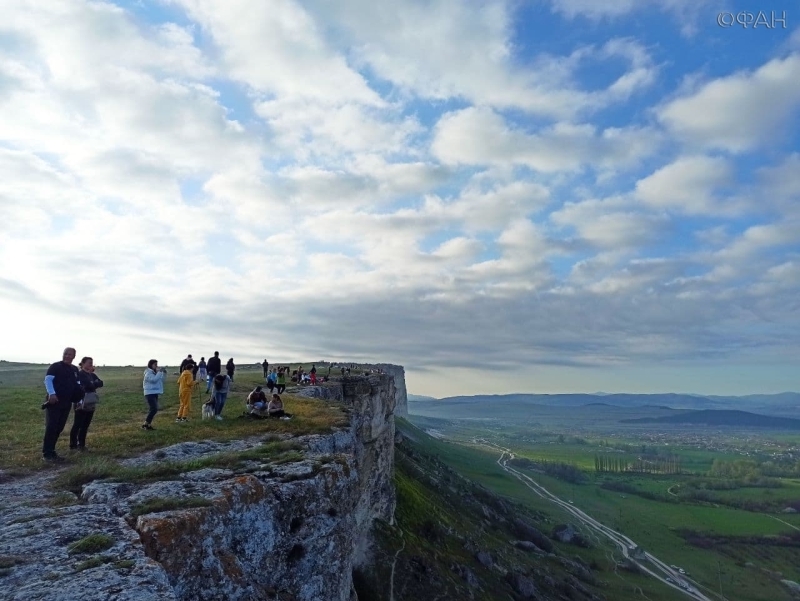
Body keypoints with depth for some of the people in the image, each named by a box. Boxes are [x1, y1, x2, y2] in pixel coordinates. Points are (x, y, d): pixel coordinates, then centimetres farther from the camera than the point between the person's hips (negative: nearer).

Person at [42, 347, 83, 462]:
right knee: (51, 427, -8)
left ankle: (51, 451, 19)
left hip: (66, 402, 7)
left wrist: (79, 391, 7)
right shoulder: (55, 366, -4)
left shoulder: (75, 369, 17)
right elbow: (48, 379, -15)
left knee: (59, 428, 10)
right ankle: (46, 453, -3)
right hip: (54, 401, -7)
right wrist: (52, 393, -27)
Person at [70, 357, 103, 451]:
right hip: (81, 403, -7)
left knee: (85, 425, 9)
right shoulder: (79, 374, -7)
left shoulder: (92, 375, 15)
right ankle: (73, 445, 2)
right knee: (77, 425, -3)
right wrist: (95, 384, -4)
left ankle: (81, 444, 15)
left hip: (90, 404, 7)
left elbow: (101, 383, 1)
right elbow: (88, 385, -20)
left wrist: (92, 384, -13)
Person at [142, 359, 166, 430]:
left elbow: (162, 380, 17)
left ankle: (149, 424, 15)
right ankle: (145, 424, -10)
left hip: (155, 393, 9)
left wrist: (164, 372, 5)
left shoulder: (155, 373, 14)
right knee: (154, 409, -17)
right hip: (149, 394, -9)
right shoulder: (148, 373, -11)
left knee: (154, 409, 9)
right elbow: (154, 379, -26)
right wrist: (159, 372, -21)